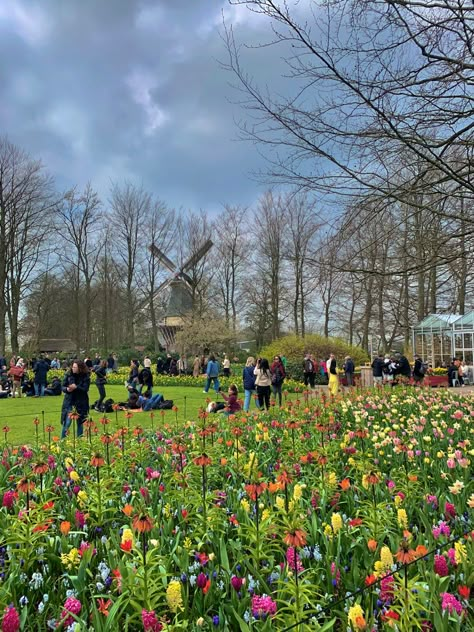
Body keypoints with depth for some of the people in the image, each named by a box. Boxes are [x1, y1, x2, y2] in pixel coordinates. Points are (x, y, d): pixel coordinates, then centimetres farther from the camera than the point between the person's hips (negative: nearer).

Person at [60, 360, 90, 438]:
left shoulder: (86, 377, -7)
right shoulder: (68, 375, 0)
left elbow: (85, 389, -13)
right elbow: (63, 386, 3)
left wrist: (76, 387, -27)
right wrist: (67, 389, -19)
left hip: (81, 403, 0)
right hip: (69, 402, 1)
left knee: (80, 423, 10)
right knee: (67, 422, -4)